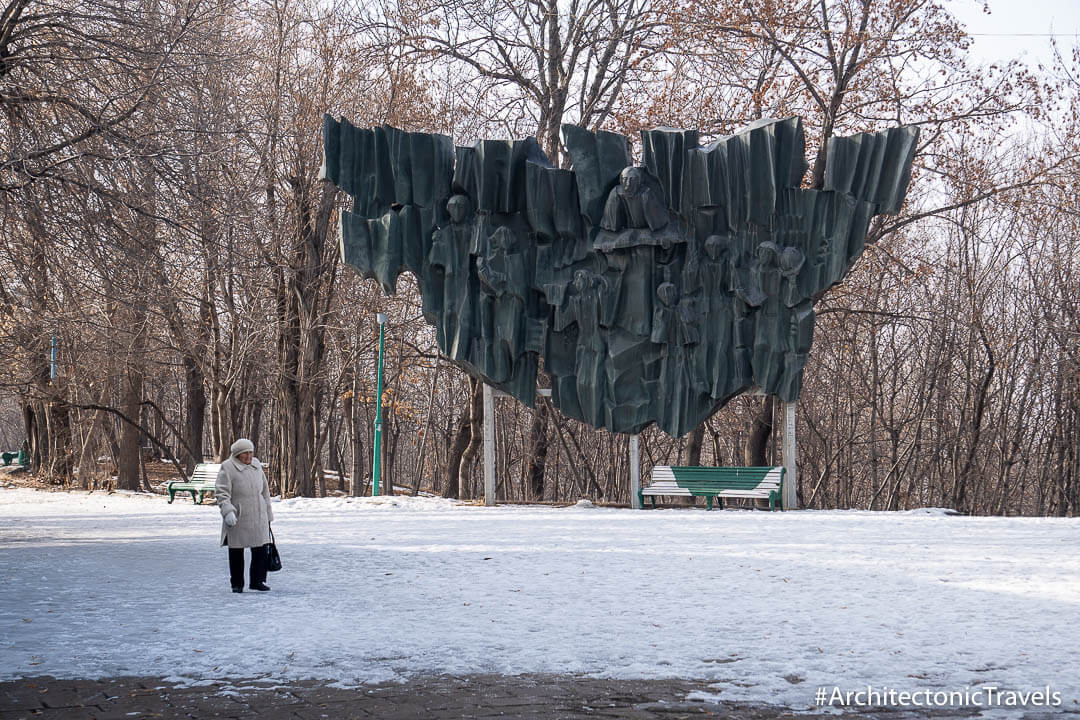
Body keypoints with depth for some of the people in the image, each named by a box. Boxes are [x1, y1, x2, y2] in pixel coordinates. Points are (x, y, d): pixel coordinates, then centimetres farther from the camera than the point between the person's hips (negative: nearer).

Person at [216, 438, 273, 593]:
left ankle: (258, 580, 12)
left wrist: (268, 513, 20)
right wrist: (227, 511, -27)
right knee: (236, 551, 3)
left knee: (260, 548, 0)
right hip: (237, 517, -4)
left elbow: (264, 489, 21)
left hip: (258, 516, 4)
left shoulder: (256, 464, 12)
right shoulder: (227, 468, -6)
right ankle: (237, 584, 14)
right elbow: (221, 493, -12)